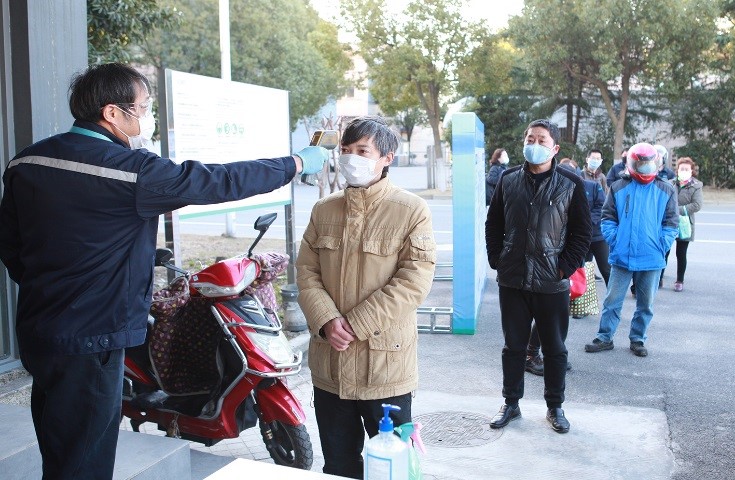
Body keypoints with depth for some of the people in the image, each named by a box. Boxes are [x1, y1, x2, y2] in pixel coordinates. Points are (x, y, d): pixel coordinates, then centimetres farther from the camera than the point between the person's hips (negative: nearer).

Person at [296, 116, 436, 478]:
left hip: (385, 362, -4)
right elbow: (306, 272, 5)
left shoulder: (411, 210, -8)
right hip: (329, 364, 5)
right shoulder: (323, 210, 9)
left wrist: (355, 325, -17)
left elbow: (414, 280, -15)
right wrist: (326, 322, -13)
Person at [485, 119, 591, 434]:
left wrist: (566, 267, -7)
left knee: (555, 349, 10)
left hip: (553, 284, -2)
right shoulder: (509, 180, 5)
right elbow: (493, 224, 11)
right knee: (513, 346, 12)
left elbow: (582, 231, -1)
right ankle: (511, 404, 26)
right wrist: (496, 260, 2)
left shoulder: (571, 184, -3)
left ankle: (554, 407, 26)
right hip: (512, 280, 2)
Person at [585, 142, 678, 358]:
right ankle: (604, 338, 15)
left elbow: (671, 223, 4)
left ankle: (637, 339, 26)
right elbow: (608, 218, 4)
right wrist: (614, 241, -6)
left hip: (651, 259, 1)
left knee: (645, 304, 12)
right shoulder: (619, 188, 1)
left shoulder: (666, 190, 2)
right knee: (612, 300, 5)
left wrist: (662, 245, -5)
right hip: (622, 257, -1)